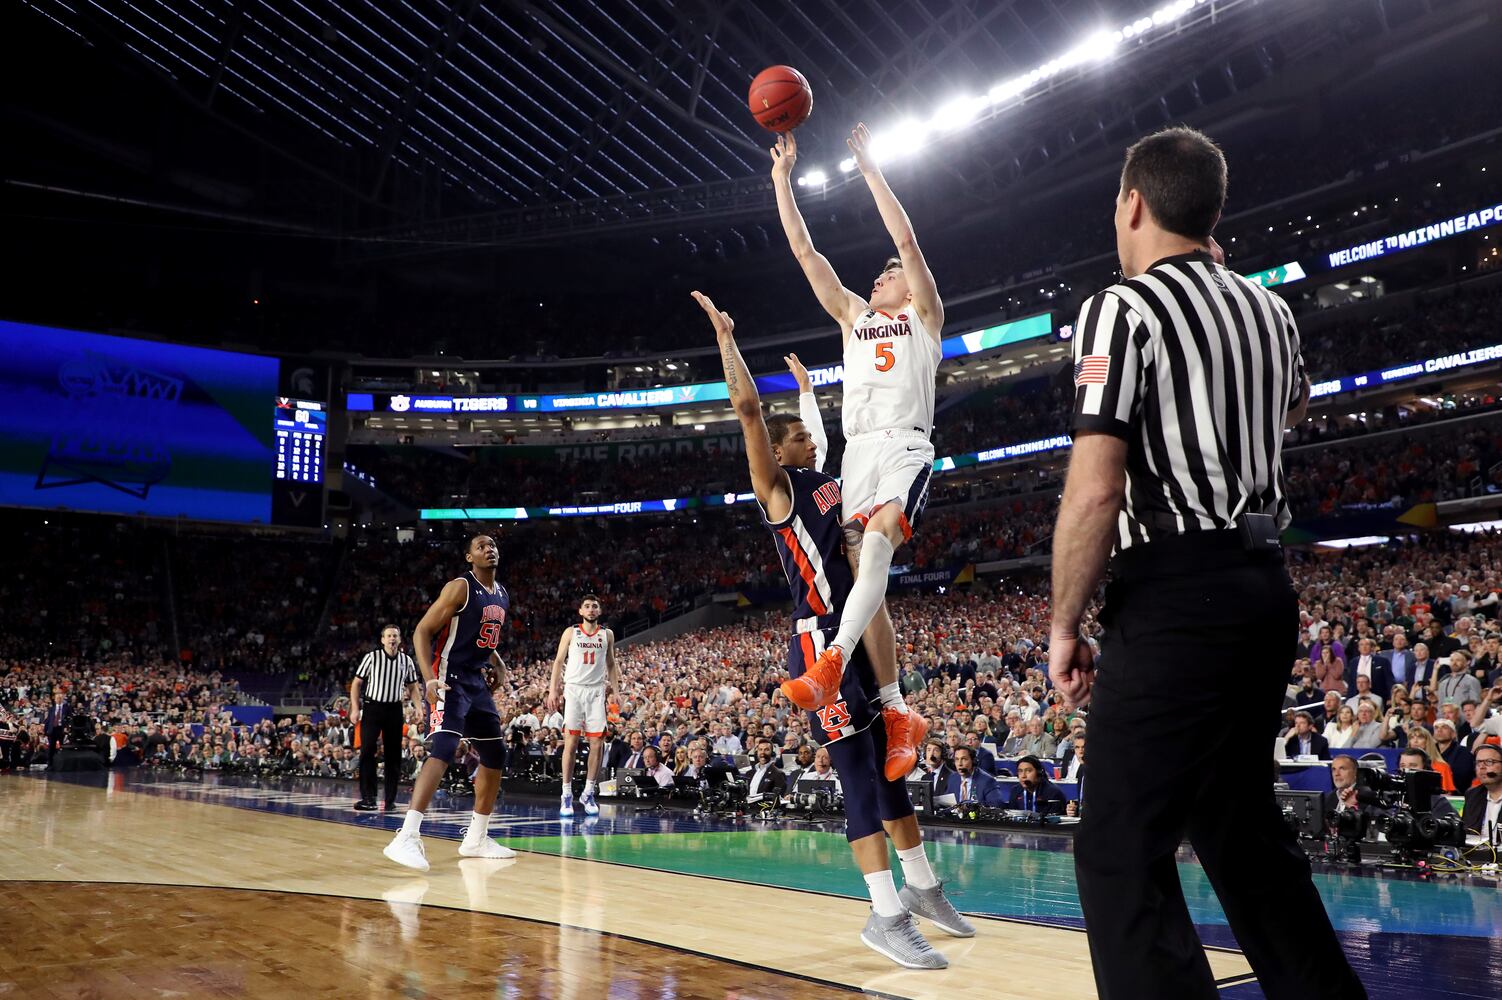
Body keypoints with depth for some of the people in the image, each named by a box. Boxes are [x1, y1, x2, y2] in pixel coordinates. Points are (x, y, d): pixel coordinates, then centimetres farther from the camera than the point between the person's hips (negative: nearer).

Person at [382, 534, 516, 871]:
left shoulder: (503, 596, 12)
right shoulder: (460, 588, -12)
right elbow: (422, 632, -15)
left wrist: (498, 665, 10)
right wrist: (429, 679, -26)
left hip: (476, 682, 9)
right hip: (448, 680, -9)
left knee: (495, 756, 12)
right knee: (443, 750, -25)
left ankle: (476, 839, 24)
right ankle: (406, 838, -29)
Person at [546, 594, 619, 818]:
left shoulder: (607, 635, 10)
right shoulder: (571, 632, 5)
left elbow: (611, 665, 15)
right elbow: (558, 661, 4)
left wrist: (616, 691, 5)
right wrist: (552, 690, -4)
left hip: (597, 691, 2)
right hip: (574, 689, -2)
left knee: (597, 743, -2)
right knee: (571, 742, -6)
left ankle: (588, 794, 10)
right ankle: (567, 795, -1)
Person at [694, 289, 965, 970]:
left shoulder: (829, 482, 16)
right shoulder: (776, 486, -5)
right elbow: (748, 407, -16)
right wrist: (725, 336, -12)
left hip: (860, 637, 8)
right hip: (820, 640, -8)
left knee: (893, 766, 15)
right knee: (861, 776, -9)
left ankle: (922, 888, 28)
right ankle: (886, 916, -4)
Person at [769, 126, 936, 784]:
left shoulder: (924, 316, 13)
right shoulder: (854, 316, 26)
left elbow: (906, 239, 1)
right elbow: (803, 250, 21)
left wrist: (869, 168, 2)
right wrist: (783, 179, 17)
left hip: (906, 447, -5)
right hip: (858, 451, 5)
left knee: (878, 537, -32)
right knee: (866, 578, -2)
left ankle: (832, 663, -47)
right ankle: (897, 716, 2)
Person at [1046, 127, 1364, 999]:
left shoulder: (1122, 309, -10)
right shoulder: (1267, 308, 13)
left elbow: (1093, 491, -19)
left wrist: (1064, 625, -9)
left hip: (1175, 597, -8)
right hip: (1266, 586, 9)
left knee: (1120, 856, -6)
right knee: (1242, 827, 21)